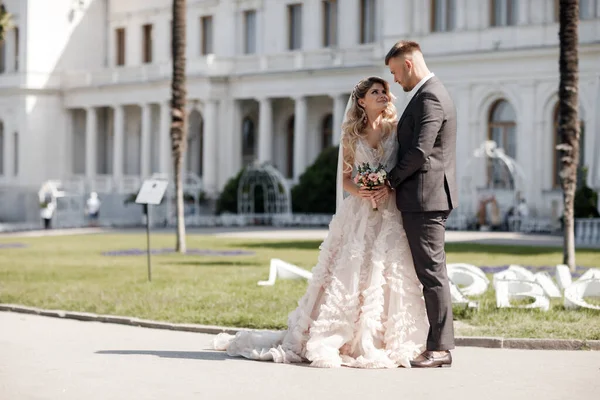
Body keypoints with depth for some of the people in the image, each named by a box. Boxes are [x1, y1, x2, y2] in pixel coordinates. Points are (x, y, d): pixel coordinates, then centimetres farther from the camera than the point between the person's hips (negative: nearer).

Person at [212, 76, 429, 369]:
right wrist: (358, 191, -8)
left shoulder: (396, 129, 7)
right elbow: (345, 178, 13)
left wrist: (389, 187, -14)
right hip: (359, 213, 1)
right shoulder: (352, 135, 12)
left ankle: (379, 342, -3)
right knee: (348, 271, -4)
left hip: (390, 212, -1)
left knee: (387, 273, -8)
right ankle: (326, 341, 0)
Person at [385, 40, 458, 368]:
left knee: (432, 272, -7)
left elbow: (420, 151, -21)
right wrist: (393, 179, 11)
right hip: (427, 198, 11)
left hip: (425, 198, -11)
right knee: (430, 272, 11)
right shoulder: (432, 94, 19)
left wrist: (390, 180, -9)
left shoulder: (429, 97, -14)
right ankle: (439, 344, 14)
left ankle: (440, 348, -5)